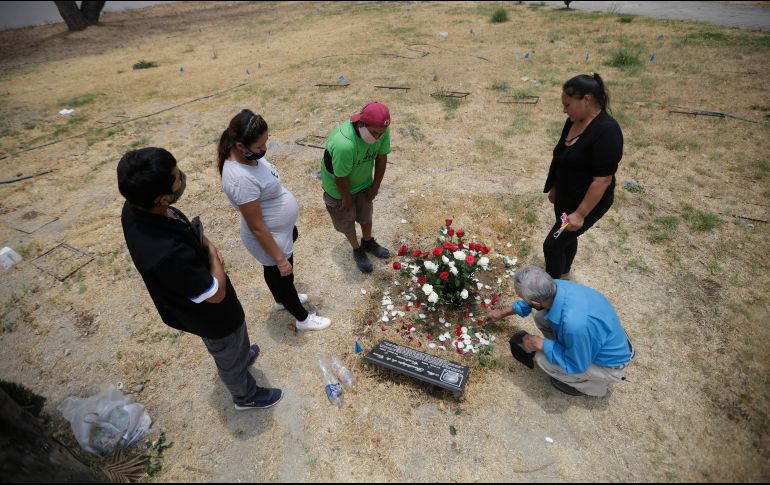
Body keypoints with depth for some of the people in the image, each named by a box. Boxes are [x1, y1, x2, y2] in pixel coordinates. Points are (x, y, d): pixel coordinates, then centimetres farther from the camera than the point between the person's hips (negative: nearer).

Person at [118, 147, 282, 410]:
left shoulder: (134, 207, -20)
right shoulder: (167, 254, -46)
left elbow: (190, 228, 2)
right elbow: (216, 293, -29)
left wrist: (205, 246, -13)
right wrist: (212, 252, -16)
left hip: (190, 302, 7)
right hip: (212, 316, -7)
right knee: (230, 358, 24)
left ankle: (240, 356, 67)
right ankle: (246, 396, 54)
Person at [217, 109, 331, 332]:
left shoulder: (248, 155, -8)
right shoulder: (241, 179, -37)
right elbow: (257, 227, -29)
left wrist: (288, 224, 20)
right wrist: (280, 258, -21)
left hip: (278, 230, 8)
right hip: (270, 239, -8)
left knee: (273, 272, 31)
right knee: (283, 278, 16)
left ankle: (281, 300, 59)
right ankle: (302, 318, 41)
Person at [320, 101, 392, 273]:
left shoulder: (381, 130, -25)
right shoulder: (344, 144, -44)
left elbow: (382, 158, -9)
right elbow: (340, 178, -29)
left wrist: (375, 186, 0)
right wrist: (347, 199, -12)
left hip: (364, 182, 5)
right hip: (339, 188, -5)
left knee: (366, 215, 24)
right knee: (347, 222, 17)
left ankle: (368, 242, 52)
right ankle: (357, 250, 44)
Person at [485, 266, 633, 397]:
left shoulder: (575, 324, -44)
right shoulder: (557, 286, -20)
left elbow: (576, 365, -25)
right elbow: (529, 303, 3)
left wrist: (540, 344, -17)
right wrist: (502, 313, 15)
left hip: (610, 364, -6)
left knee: (543, 359, -17)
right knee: (541, 317, -1)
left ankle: (592, 385, 9)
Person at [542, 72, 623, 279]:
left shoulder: (606, 132, -28)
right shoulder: (574, 120, -2)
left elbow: (603, 180, -27)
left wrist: (581, 214, -24)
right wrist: (554, 188, 17)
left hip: (588, 202, -8)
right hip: (565, 196, 8)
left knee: (552, 245, -1)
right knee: (566, 237, 24)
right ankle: (563, 274, 48)